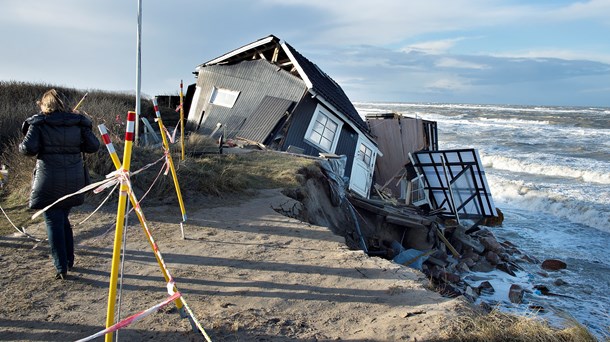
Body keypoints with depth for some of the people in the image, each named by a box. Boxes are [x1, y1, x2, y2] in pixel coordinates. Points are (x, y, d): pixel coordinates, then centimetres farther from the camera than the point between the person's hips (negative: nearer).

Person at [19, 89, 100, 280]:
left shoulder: (38, 123, -2)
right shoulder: (78, 122, 6)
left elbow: (28, 148, -12)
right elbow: (94, 146, 1)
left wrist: (21, 147, 10)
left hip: (49, 181, -4)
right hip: (73, 180, 4)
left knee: (53, 222, 3)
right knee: (63, 219, 19)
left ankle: (62, 268, 4)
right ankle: (69, 261, 25)